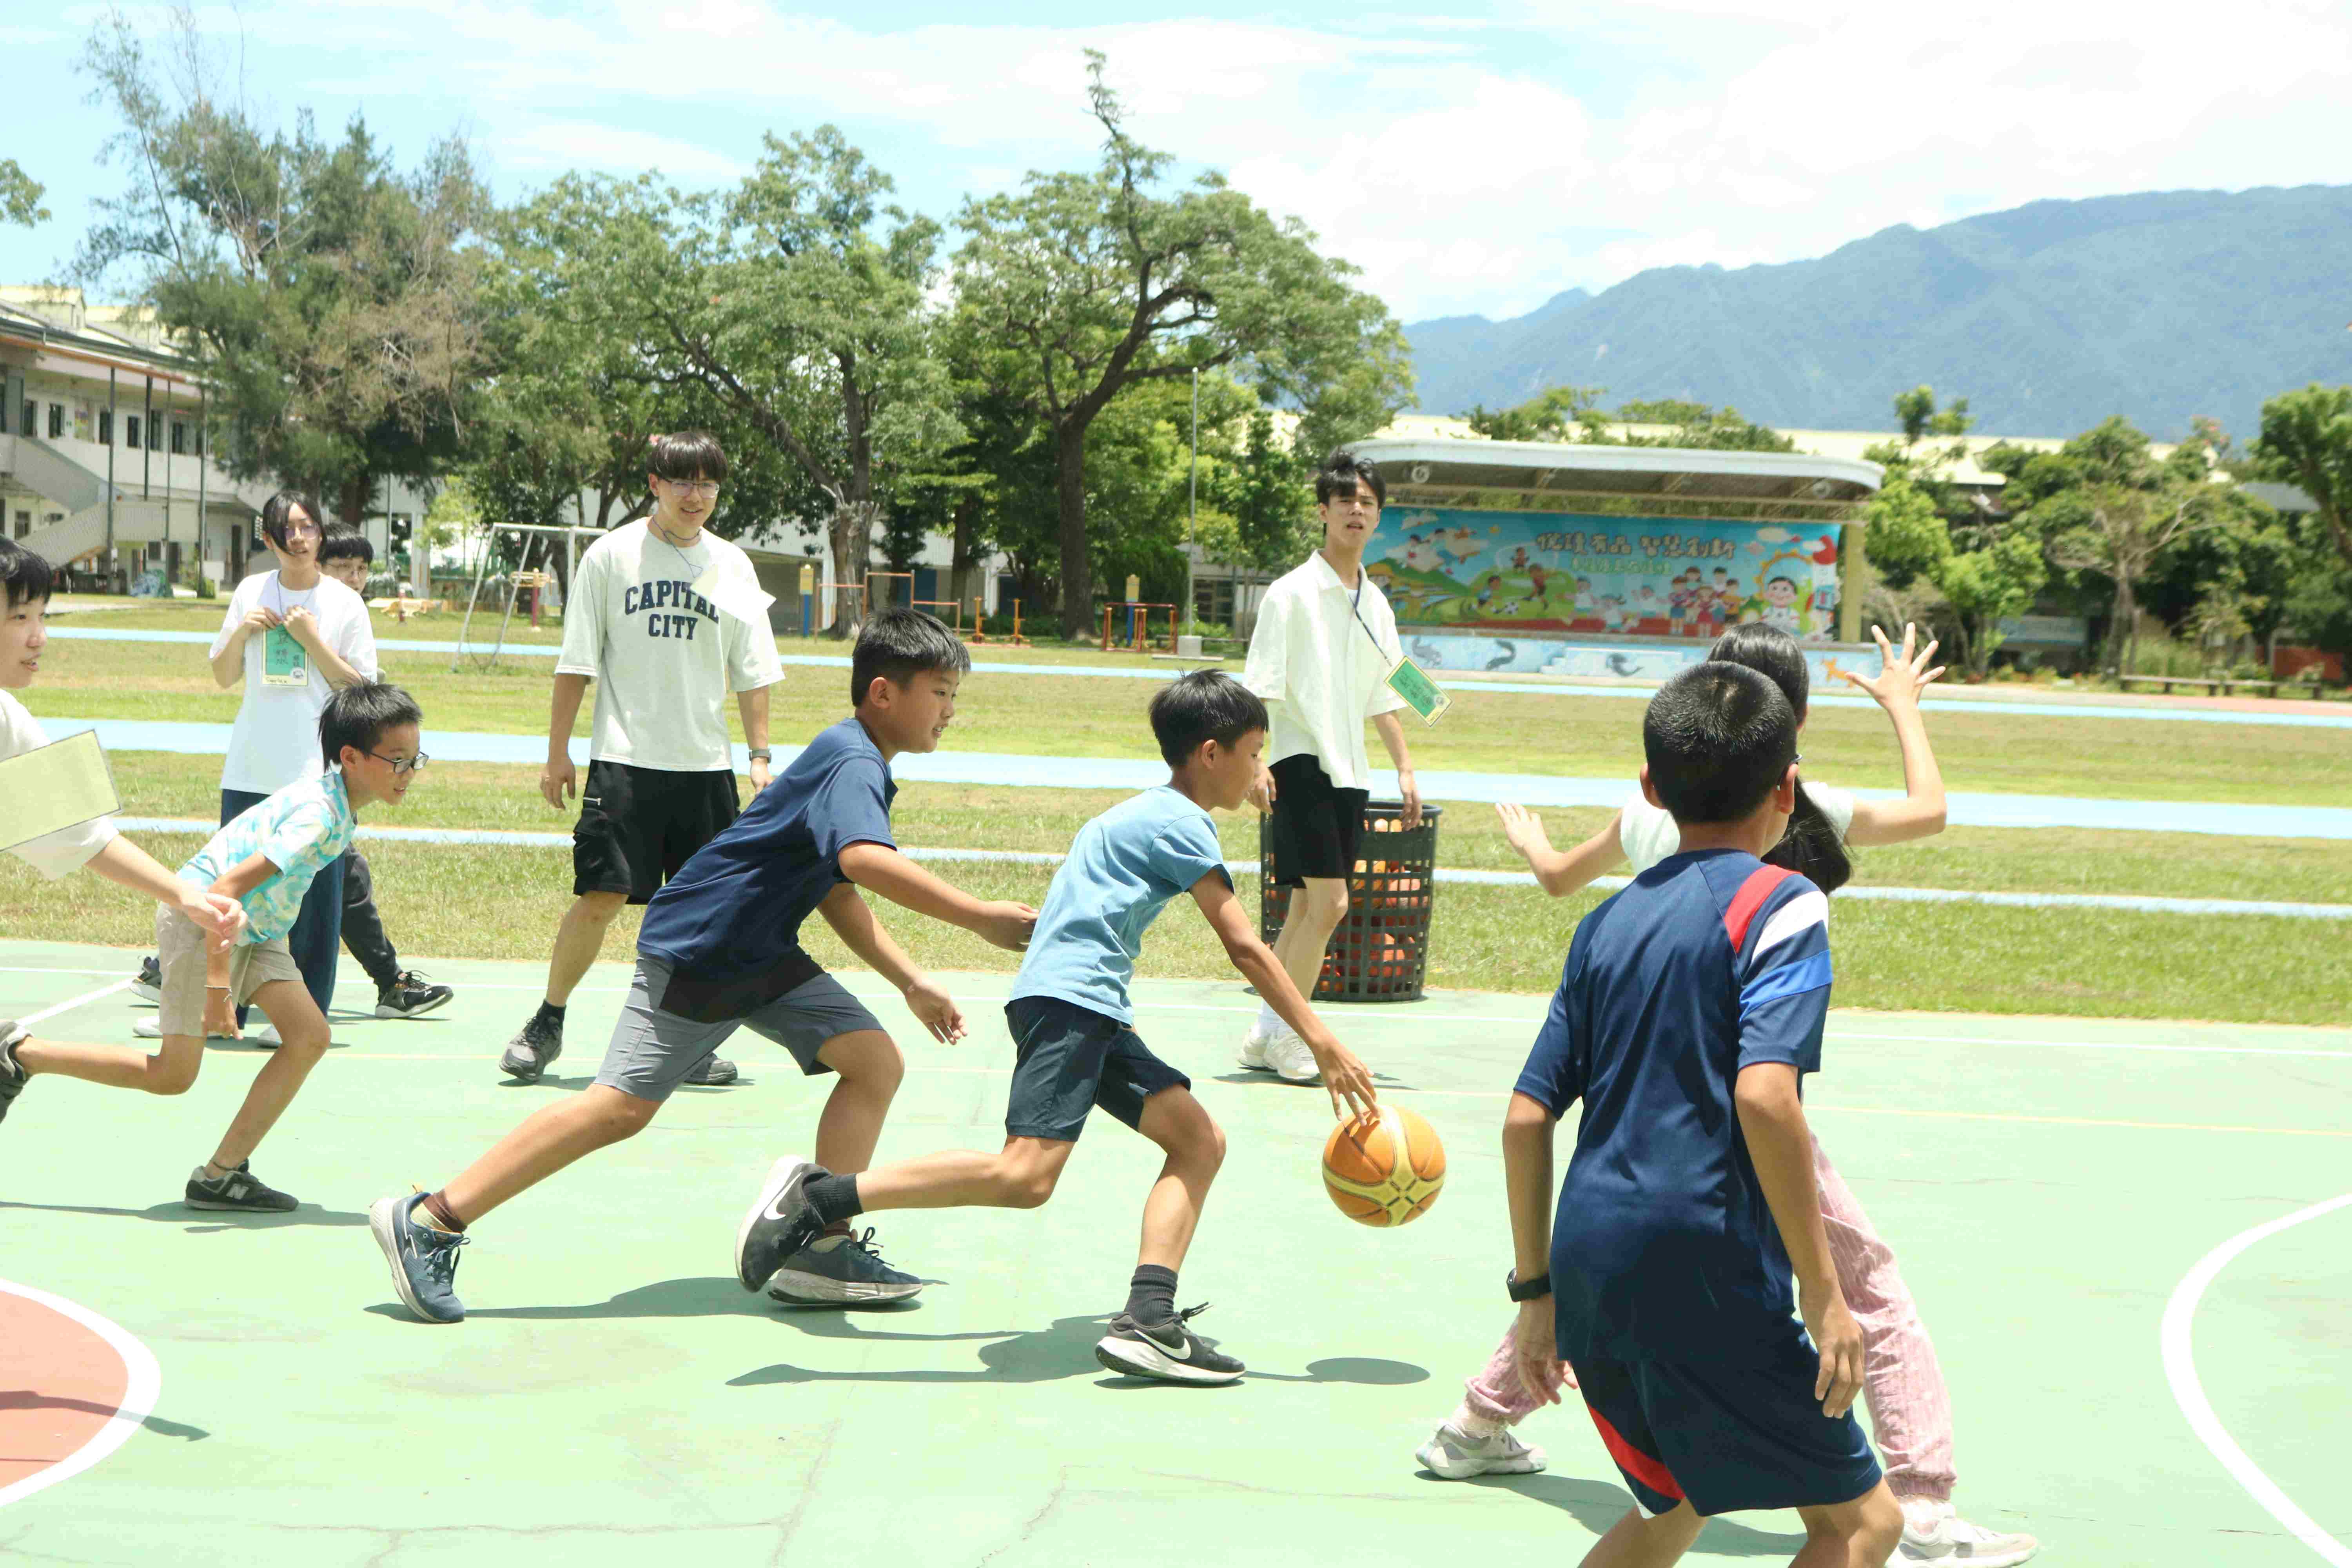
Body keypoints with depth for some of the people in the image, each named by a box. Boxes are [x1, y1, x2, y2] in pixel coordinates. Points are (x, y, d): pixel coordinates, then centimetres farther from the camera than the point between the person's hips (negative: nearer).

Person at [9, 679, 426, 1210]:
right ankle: (21, 1056, 13)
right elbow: (225, 888, -33)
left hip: (255, 924, 9)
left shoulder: (337, 802, -1)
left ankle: (222, 1174, -1)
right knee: (172, 1076, -2)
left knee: (309, 1036, -6)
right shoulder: (318, 816, -29)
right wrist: (219, 987, -32)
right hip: (199, 918, -9)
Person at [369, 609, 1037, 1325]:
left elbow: (837, 893, 21)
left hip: (762, 956, 10)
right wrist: (980, 917, -40)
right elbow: (865, 860, -41)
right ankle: (426, 1222, -3)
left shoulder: (859, 764, 12)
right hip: (694, 952, -10)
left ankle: (821, 1247, 4)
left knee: (876, 1060, 0)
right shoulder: (851, 763, -20)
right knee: (621, 1106, -11)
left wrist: (912, 982, 16)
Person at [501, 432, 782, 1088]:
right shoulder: (612, 555, 1)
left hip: (705, 764, 3)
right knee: (601, 896, -8)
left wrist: (760, 755, 5)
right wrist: (557, 753, 0)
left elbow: (752, 671, 12)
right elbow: (575, 664, 3)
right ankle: (547, 1025, 10)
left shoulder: (732, 565, 8)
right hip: (624, 761, -3)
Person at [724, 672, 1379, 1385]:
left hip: (1094, 1014, 11)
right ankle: (819, 1194, -24)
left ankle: (1148, 1316, -9)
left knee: (1200, 1140, 5)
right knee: (1027, 1174, -24)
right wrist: (1323, 1043, -8)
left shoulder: (1142, 814, 26)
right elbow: (1245, 948, -9)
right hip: (1068, 998, -11)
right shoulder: (1182, 823, -4)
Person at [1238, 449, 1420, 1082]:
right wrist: (1254, 762, -20)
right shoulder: (1292, 593, -6)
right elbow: (1259, 687, -10)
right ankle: (1286, 1034, -2)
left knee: (1307, 907, 8)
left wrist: (1404, 767, 17)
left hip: (1350, 771, 7)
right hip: (1301, 763, -7)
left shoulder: (1376, 604, 14)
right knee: (1328, 903, -14)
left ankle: (1266, 1035, 16)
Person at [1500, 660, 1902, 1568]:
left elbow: (1526, 1119, 12)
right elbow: (1763, 1094, -20)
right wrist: (1821, 1290, -16)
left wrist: (1536, 1288, 20)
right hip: (1707, 1273, -7)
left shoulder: (1610, 920, 13)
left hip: (1589, 1264, 7)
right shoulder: (1780, 903, -5)